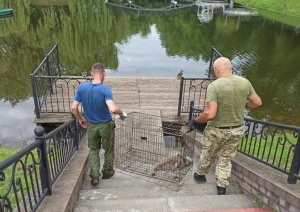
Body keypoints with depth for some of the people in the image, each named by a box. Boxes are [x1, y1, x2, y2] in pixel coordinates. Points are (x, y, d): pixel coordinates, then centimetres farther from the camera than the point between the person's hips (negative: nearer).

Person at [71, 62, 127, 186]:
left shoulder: (82, 87, -12)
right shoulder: (105, 90, -24)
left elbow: (73, 108, -8)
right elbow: (113, 109, -37)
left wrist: (80, 119, 10)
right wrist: (122, 113, -15)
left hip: (91, 125, 3)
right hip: (106, 125, -3)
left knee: (93, 150, 22)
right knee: (108, 150, 20)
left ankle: (94, 176, 18)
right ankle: (107, 172, 37)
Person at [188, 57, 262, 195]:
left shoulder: (214, 86, -23)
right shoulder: (245, 82, -7)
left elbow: (210, 114, -28)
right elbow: (258, 102, 6)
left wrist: (195, 121, -11)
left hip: (216, 130, -4)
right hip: (237, 130, 4)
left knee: (207, 155, 22)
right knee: (226, 159, 21)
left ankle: (200, 175, 46)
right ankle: (222, 188, 26)